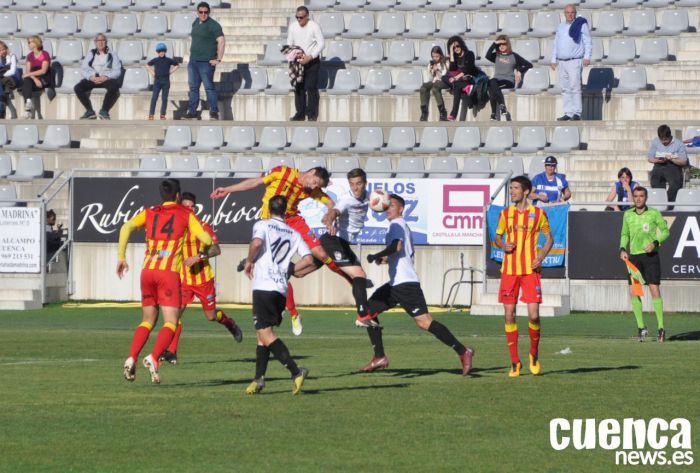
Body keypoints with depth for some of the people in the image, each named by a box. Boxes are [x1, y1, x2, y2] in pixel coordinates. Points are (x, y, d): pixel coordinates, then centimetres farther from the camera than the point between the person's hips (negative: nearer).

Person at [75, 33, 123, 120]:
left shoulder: (112, 54, 13)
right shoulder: (90, 54, 18)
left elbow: (117, 71, 1)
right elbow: (83, 69, 9)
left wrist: (105, 77, -16)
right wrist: (91, 77, -13)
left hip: (107, 79, -2)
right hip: (92, 79, 2)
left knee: (114, 86, -38)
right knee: (77, 88, -27)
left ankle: (104, 111, -25)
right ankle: (89, 111, -19)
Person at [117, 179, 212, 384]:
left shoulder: (149, 213, 16)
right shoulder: (185, 214, 8)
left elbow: (126, 228, 0)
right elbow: (207, 240, 2)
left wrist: (121, 257, 2)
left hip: (147, 271, 4)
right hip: (169, 273, -4)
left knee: (148, 320, 17)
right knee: (171, 323, -4)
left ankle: (131, 359, -1)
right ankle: (154, 358, -26)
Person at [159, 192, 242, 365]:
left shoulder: (203, 227, -6)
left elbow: (216, 250, -14)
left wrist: (198, 257, -28)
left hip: (203, 278, -1)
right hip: (182, 278, 1)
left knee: (211, 316, 10)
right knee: (177, 311, -17)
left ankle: (230, 324, 44)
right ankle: (171, 352, -16)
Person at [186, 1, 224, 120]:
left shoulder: (213, 25, -11)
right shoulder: (196, 23, 13)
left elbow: (221, 41, -16)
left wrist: (218, 59, -19)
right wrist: (192, 55, 17)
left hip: (206, 62, -8)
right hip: (193, 61, 8)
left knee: (209, 87, -8)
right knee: (193, 87, 9)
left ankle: (214, 112, -5)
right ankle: (192, 111, 15)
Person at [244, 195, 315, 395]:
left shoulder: (262, 225, 3)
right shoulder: (293, 234, 16)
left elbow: (257, 242, -19)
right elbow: (308, 259, 6)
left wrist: (249, 261, -2)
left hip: (264, 286, -6)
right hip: (282, 289, 6)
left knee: (265, 333, -9)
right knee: (262, 333, 15)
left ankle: (295, 371, -23)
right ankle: (259, 379, 9)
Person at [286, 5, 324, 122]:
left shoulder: (314, 26, -12)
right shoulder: (293, 27, 1)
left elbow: (321, 44, -13)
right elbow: (289, 43, 8)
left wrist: (310, 57, -22)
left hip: (312, 61, -4)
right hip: (298, 61, 4)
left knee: (311, 88, -7)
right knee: (298, 88, 3)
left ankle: (312, 114, 0)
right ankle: (300, 114, 10)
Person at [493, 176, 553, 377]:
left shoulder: (538, 213, 2)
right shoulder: (505, 214, 8)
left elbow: (549, 237, 9)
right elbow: (497, 237, 16)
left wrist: (541, 257, -6)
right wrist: (503, 245, -7)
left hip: (530, 270, -2)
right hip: (509, 269, 2)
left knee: (533, 315, -10)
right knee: (509, 314, -2)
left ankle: (534, 354, 15)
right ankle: (514, 361, 7)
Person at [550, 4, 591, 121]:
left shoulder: (581, 25, 1)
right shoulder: (560, 27, 18)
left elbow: (588, 42, -3)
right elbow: (556, 44, 23)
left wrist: (587, 57, -14)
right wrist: (553, 60, 17)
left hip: (575, 62, -6)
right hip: (562, 62, 6)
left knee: (575, 87, -13)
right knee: (565, 89, 4)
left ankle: (577, 113, -14)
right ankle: (568, 113, 6)